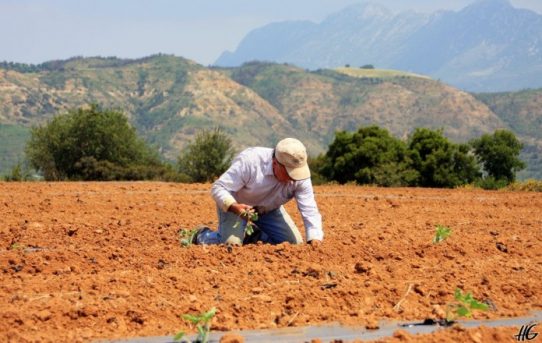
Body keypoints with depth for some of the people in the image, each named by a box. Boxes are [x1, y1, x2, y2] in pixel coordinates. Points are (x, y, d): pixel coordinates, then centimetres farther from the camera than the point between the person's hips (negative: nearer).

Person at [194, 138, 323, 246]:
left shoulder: (300, 174, -25)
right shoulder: (249, 161, -36)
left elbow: (310, 211, -24)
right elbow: (218, 188, -32)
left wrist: (315, 241, -39)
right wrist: (234, 207, -51)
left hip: (269, 209, 5)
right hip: (235, 204, -5)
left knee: (295, 244, -5)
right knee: (231, 244, -27)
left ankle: (253, 237, 21)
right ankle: (203, 236, 8)